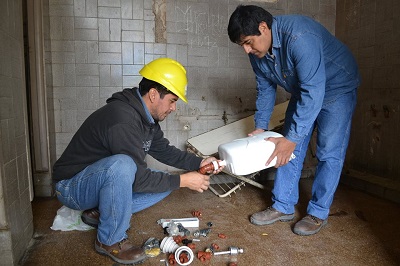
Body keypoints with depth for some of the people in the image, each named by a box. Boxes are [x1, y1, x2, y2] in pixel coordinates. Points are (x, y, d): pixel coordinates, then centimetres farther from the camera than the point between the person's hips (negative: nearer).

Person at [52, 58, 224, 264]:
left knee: (166, 182, 0)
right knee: (122, 165, -38)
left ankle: (100, 212, 5)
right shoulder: (122, 118, -30)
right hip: (72, 187, -8)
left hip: (102, 180, 9)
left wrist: (199, 162, -3)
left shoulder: (146, 117, -1)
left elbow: (165, 151, 8)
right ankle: (110, 240, -14)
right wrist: (182, 181, -22)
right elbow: (137, 178, -29)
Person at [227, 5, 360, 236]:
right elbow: (266, 89, 1)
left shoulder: (299, 37, -35)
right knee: (291, 150, 2)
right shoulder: (257, 52, -11)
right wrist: (261, 127, -4)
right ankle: (283, 207, 11)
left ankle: (319, 213, 6)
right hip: (304, 91, 7)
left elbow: (314, 92, -36)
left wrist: (292, 138, -34)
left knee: (329, 153, -8)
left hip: (336, 88, -6)